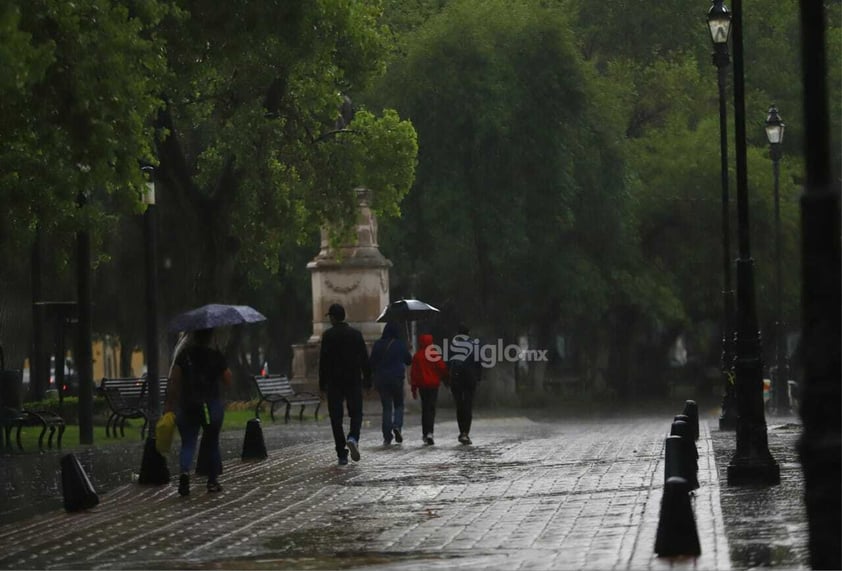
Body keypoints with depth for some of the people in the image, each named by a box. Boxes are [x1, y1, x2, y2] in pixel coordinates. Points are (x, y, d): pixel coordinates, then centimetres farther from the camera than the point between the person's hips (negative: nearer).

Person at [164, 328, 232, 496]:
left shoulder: (184, 354, -1)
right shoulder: (216, 356, -5)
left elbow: (174, 381, -7)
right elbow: (228, 380, -1)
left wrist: (169, 403, -5)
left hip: (187, 406, 1)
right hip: (212, 405, -1)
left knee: (188, 443, 4)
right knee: (212, 444, 13)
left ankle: (184, 471, -24)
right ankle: (212, 482, 16)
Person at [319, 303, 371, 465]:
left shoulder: (328, 336, -5)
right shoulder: (356, 334, 3)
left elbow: (323, 361, -7)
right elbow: (364, 359, 4)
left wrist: (322, 383, -2)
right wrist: (367, 379, 10)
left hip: (334, 382, -2)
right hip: (354, 380, 2)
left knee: (336, 418, 4)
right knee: (356, 413, 12)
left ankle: (342, 455, 0)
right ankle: (353, 438, -18)